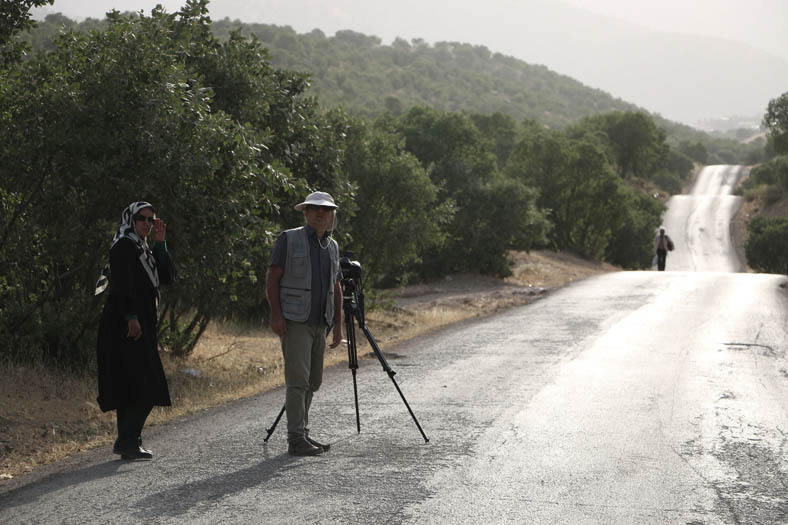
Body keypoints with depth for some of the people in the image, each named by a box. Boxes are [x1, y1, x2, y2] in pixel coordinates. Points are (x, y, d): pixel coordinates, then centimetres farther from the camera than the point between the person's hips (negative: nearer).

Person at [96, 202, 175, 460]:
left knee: (131, 385, 11)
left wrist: (160, 244, 7)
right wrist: (131, 317, -26)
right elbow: (122, 284, -18)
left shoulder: (143, 249, 20)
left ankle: (126, 441, 15)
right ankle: (129, 442, -10)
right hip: (127, 323, -10)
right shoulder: (124, 246, -8)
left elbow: (167, 278, 12)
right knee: (143, 385, -12)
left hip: (141, 324, 10)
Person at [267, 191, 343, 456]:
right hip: (294, 322, -7)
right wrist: (275, 314, -17)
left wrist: (338, 324, 16)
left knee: (313, 381, 9)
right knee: (298, 379, -13)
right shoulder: (289, 240, -3)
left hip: (319, 323, 7)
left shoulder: (332, 246, 15)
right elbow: (272, 278, -6)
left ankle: (303, 434, 16)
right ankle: (296, 439, -14)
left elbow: (336, 288, 21)